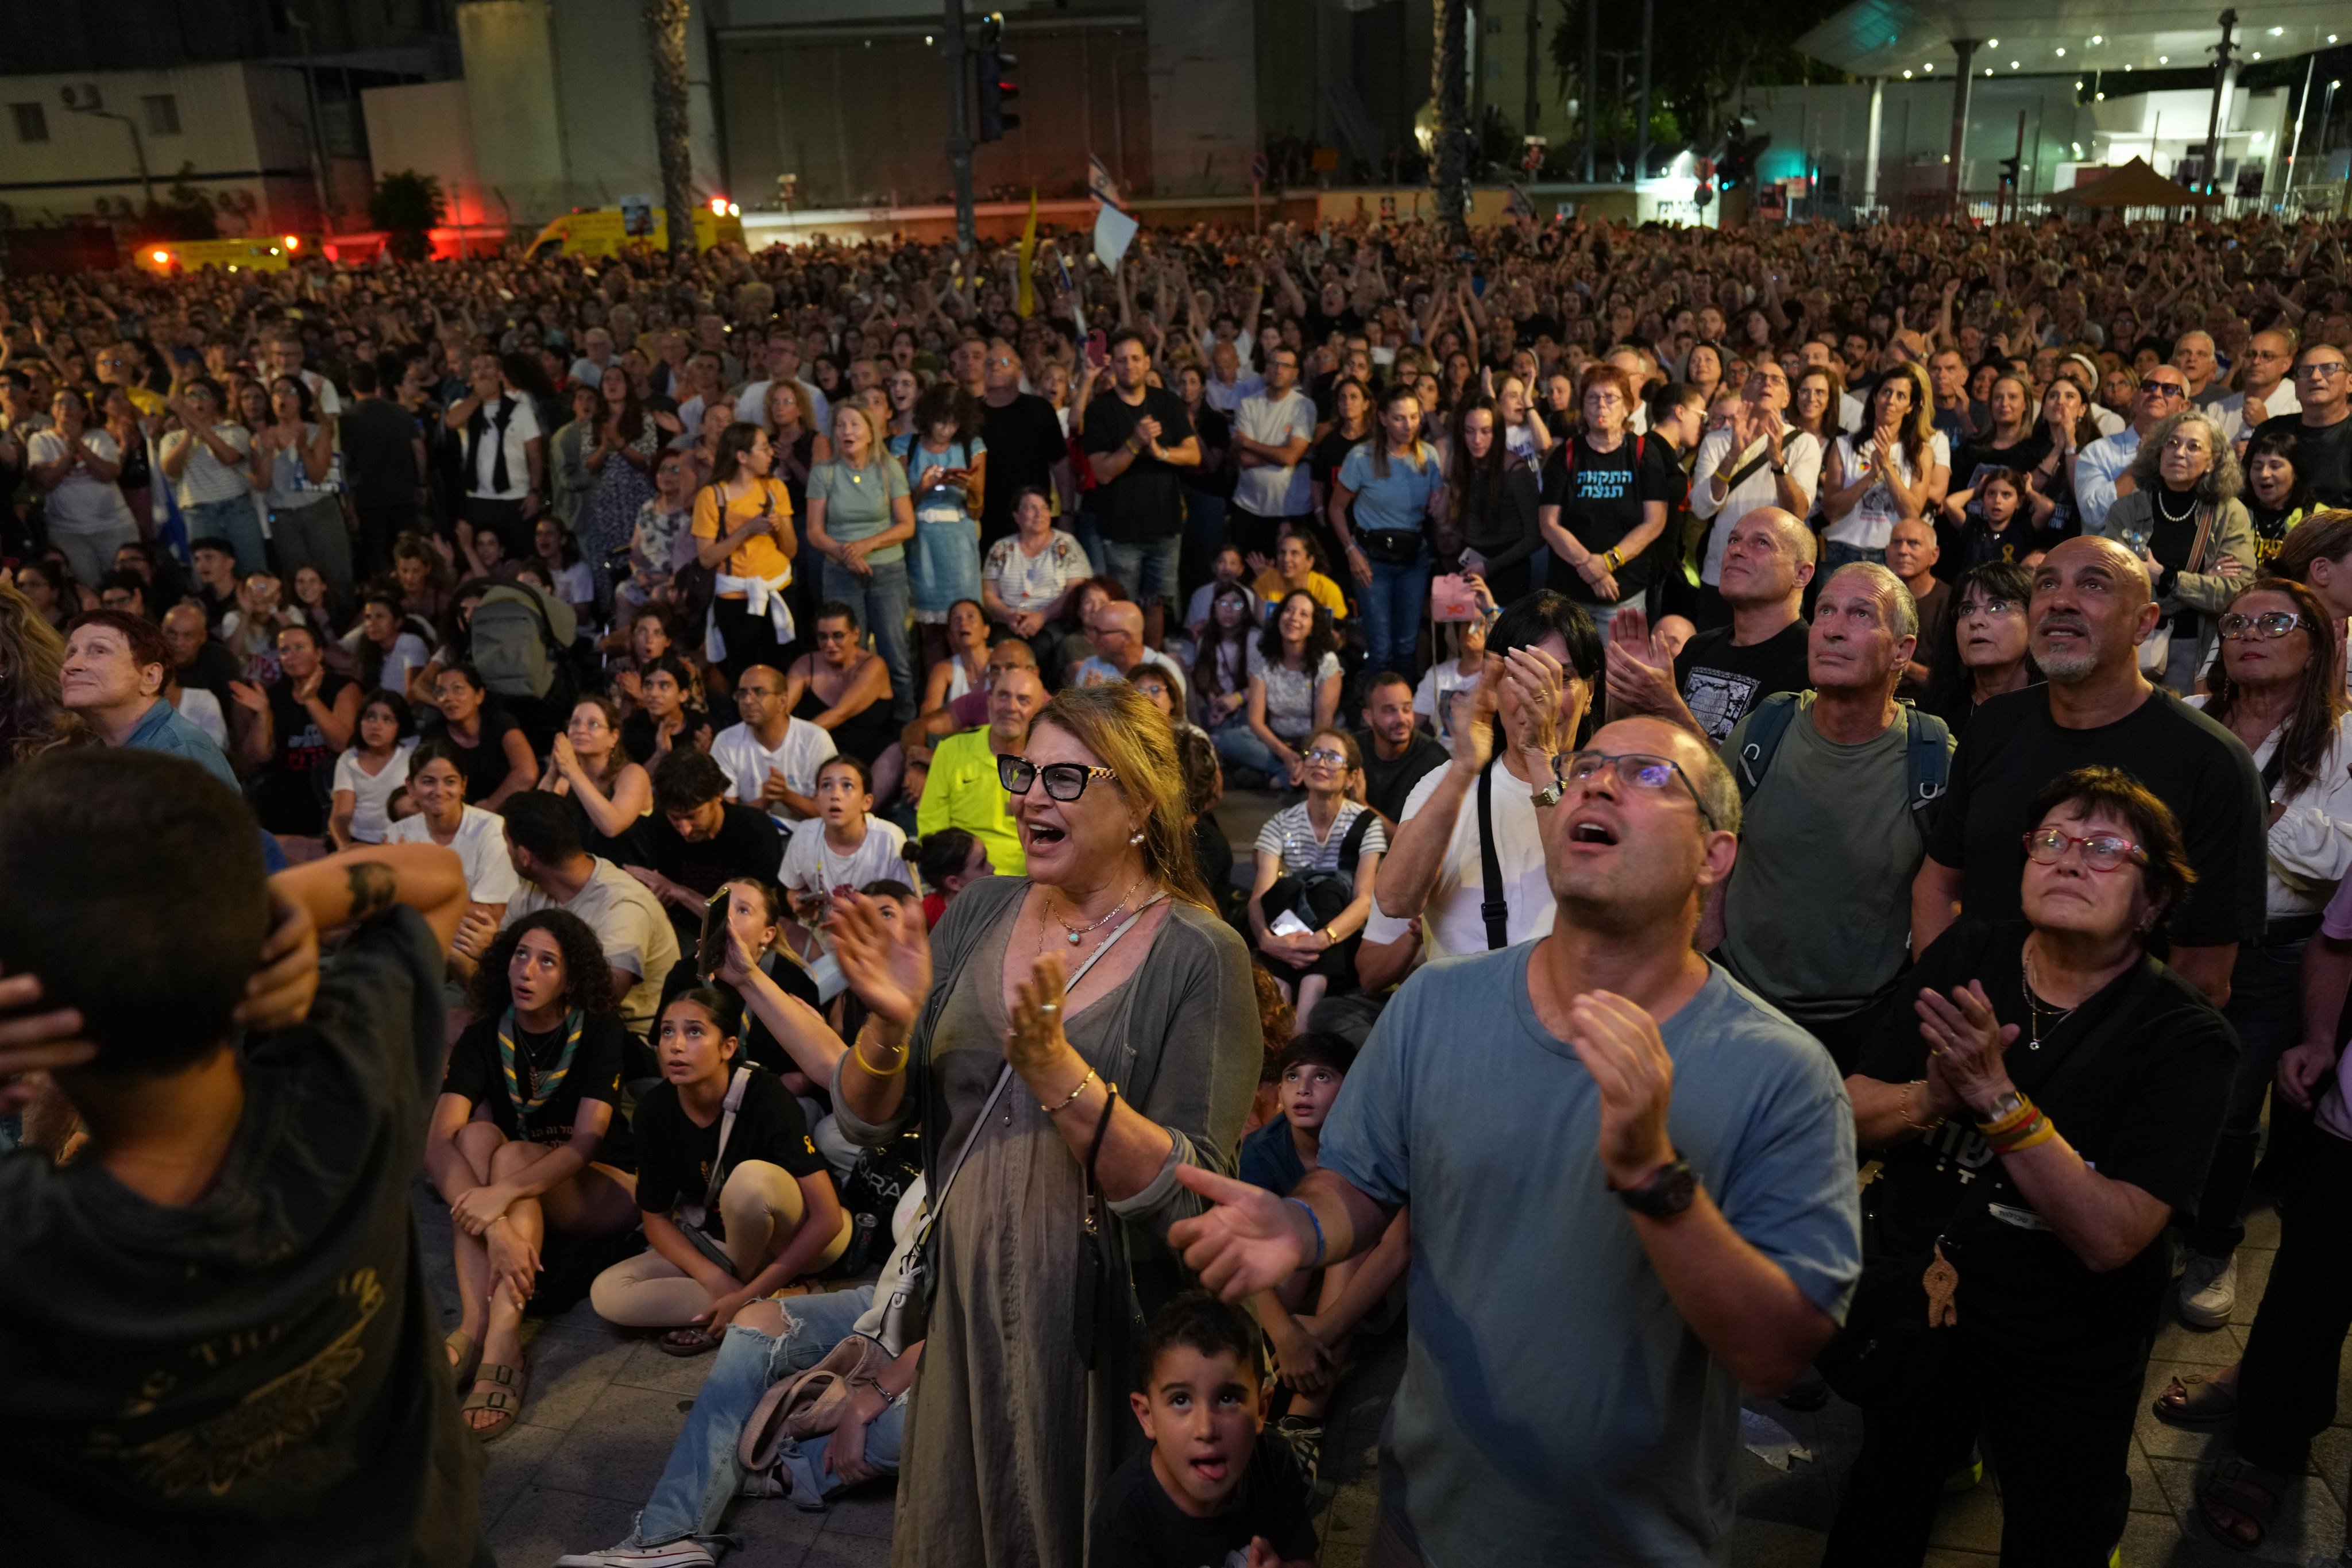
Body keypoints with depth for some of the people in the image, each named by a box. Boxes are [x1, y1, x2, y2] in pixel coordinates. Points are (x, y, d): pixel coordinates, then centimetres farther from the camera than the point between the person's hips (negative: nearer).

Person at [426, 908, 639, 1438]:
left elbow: (587, 1142, -26)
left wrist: (504, 1193, -43)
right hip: (523, 1197, 3)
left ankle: (502, 1348, -44)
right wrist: (496, 1226, -39)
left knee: (513, 1156, -31)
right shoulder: (484, 1037, -7)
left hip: (602, 1189, -3)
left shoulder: (599, 1032, -14)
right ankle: (474, 1327, -38)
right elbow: (438, 1141, -22)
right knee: (476, 1132, -26)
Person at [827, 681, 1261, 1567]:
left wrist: (1057, 1070, -33)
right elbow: (867, 1127, 1)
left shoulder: (1199, 956, -15)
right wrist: (889, 1028, -20)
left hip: (1104, 1322, -4)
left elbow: (1191, 1196, -22)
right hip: (964, 1304, 4)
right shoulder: (980, 912, -1)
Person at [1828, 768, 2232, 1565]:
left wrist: (1996, 1096, -35)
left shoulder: (2184, 1037, -19)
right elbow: (1853, 1113, -9)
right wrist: (1931, 1098, -29)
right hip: (1912, 1301, 3)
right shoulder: (1967, 953, -9)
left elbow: (2109, 1237, -28)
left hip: (2064, 1357, -3)